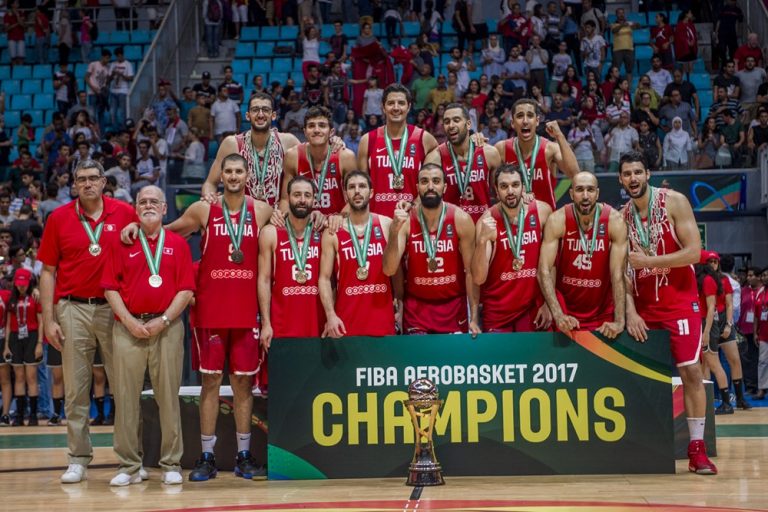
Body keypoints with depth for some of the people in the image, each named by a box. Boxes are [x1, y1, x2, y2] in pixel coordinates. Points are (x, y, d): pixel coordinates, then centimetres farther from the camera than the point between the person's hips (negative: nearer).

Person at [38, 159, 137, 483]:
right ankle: (78, 459, 11)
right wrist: (48, 320, -1)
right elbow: (48, 272, 5)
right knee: (75, 390, 4)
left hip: (114, 308, 0)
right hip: (73, 310, 0)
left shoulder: (125, 214, 2)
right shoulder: (59, 218, 4)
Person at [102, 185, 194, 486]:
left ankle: (171, 464, 8)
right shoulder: (124, 243, 9)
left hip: (167, 327, -1)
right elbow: (110, 287, 4)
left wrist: (163, 320, -9)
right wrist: (129, 321, -7)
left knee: (168, 395, 1)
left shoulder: (178, 244, 8)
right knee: (126, 396, 0)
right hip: (129, 326, 1)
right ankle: (128, 466, 7)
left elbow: (186, 289, 2)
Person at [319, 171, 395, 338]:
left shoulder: (386, 225, 5)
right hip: (346, 322, -1)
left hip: (382, 319, 1)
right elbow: (324, 278, 0)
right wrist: (330, 315, -12)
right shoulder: (332, 232, 1)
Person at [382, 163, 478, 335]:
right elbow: (389, 270, -17)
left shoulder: (461, 219, -10)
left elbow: (471, 271, -7)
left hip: (453, 307, 0)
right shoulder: (405, 221, -9)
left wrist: (474, 317, -9)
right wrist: (394, 230, -31)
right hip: (416, 307, 0)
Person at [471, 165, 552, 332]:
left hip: (533, 306, 1)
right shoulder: (487, 221, -13)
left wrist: (548, 302, 1)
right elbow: (478, 279, -19)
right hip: (497, 311, -1)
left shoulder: (542, 211, -6)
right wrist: (483, 239, -32)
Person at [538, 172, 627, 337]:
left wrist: (619, 321, -26)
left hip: (603, 313, 0)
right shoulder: (557, 221, -14)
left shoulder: (614, 221, -14)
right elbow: (545, 270, -19)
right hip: (565, 308, 0)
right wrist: (558, 314, -31)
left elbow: (618, 274, -17)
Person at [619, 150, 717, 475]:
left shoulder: (674, 202, -9)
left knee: (691, 371, -9)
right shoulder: (620, 217, 3)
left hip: (679, 302, -4)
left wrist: (648, 260, -20)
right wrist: (630, 311, -8)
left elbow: (694, 252, -16)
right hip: (642, 306, 4)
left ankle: (697, 448, -5)